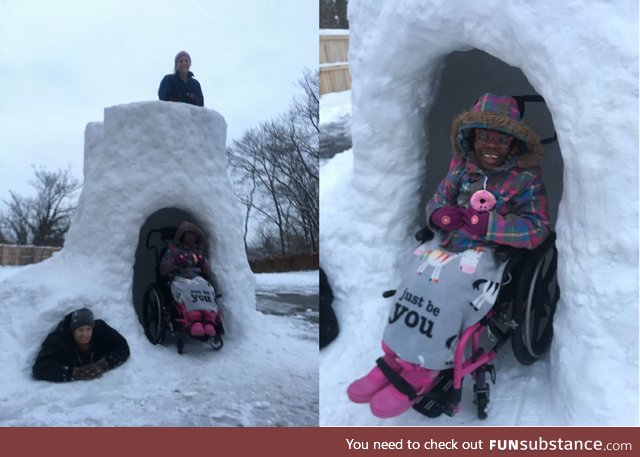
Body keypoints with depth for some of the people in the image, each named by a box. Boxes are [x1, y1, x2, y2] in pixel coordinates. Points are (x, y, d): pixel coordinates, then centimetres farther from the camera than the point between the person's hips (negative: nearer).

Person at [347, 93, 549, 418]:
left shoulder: (525, 178, -6)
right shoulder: (461, 166, 6)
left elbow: (537, 230, -11)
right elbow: (437, 200, 10)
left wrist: (487, 224, -26)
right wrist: (439, 214, -17)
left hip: (490, 254, -4)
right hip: (450, 242, 5)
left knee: (446, 286, -29)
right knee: (415, 274, -22)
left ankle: (420, 373, -13)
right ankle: (395, 360, -12)